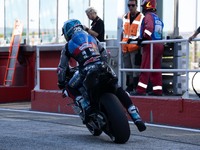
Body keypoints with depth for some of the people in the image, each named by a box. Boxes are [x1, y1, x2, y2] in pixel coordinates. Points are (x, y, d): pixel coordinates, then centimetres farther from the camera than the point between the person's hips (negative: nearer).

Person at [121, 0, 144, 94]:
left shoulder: (141, 17, -7)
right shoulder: (125, 17, 16)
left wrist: (134, 39, -22)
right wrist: (121, 44, 20)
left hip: (135, 47, -7)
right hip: (126, 47, 7)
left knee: (136, 68, -7)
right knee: (127, 68, 13)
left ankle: (136, 87, -4)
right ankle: (129, 86, 22)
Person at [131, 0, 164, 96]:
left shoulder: (148, 16, -8)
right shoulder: (157, 18, 19)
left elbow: (149, 28, -25)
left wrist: (143, 38, -15)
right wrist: (141, 38, 20)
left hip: (150, 45, -9)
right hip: (159, 45, 9)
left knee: (145, 68, -8)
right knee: (156, 69, 10)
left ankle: (141, 90, -11)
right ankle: (157, 90, 10)